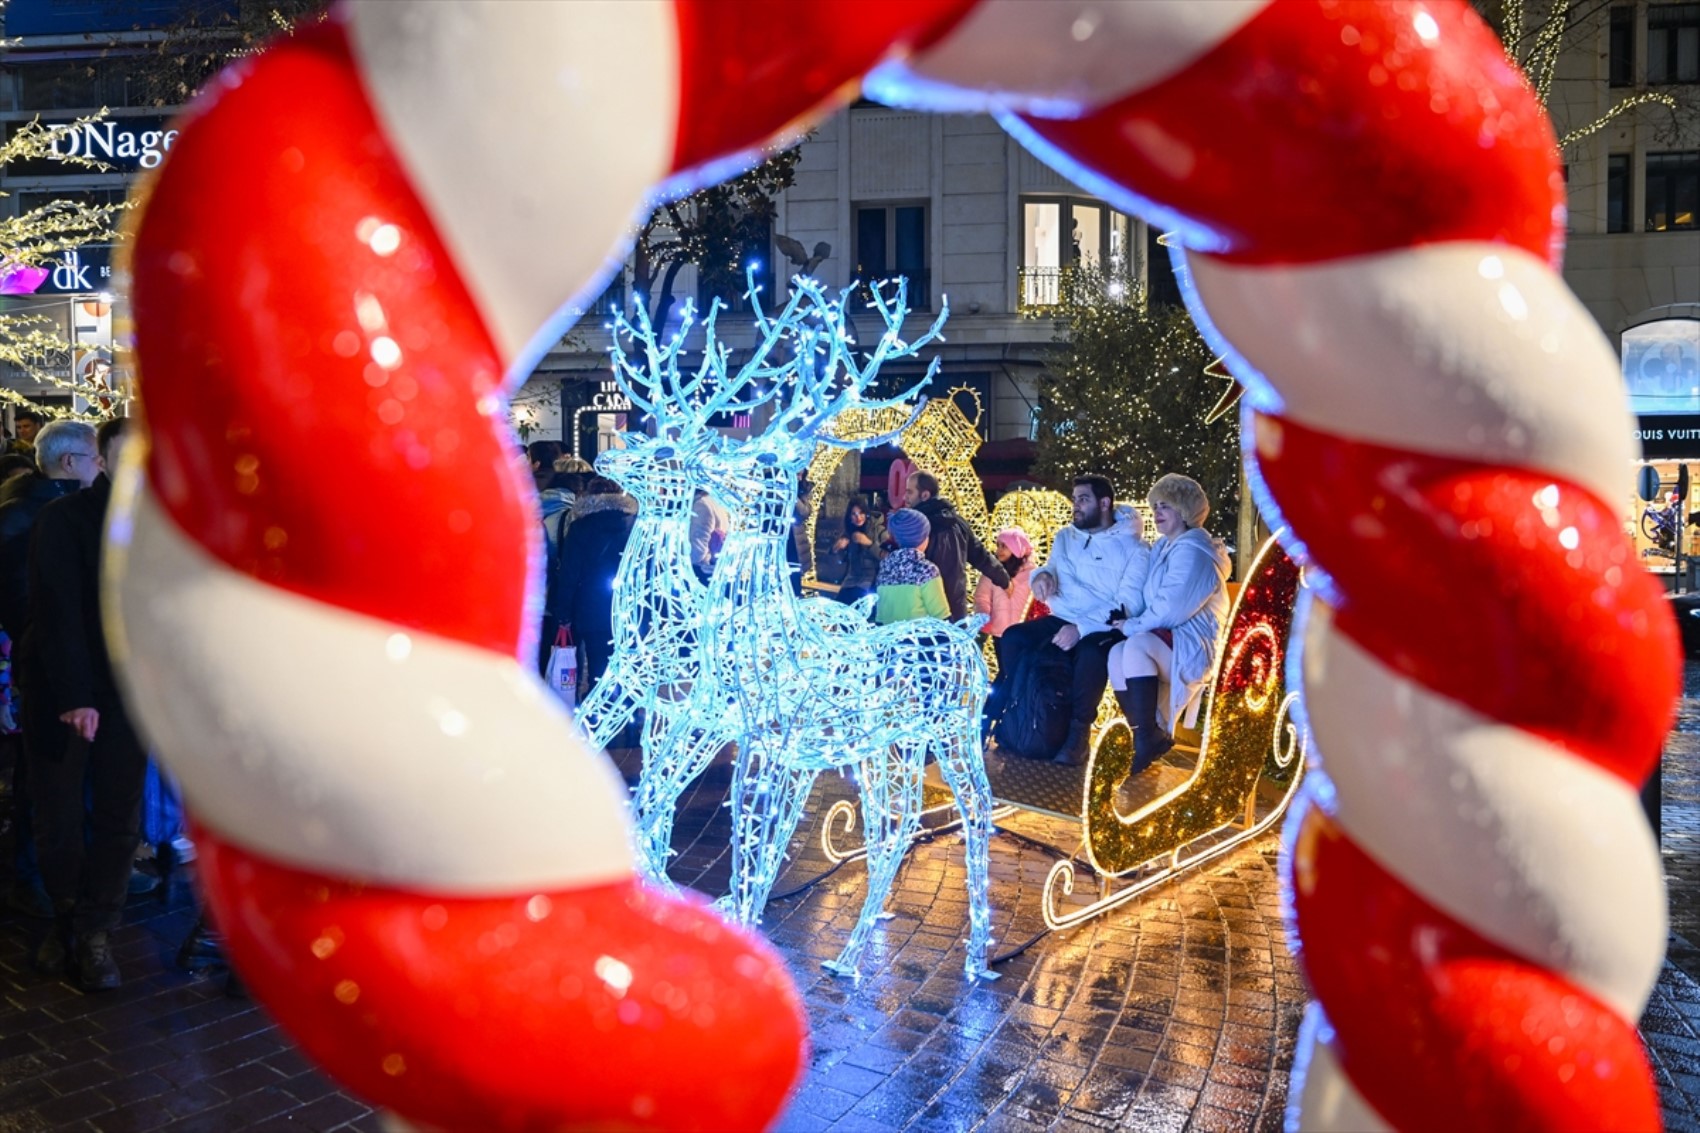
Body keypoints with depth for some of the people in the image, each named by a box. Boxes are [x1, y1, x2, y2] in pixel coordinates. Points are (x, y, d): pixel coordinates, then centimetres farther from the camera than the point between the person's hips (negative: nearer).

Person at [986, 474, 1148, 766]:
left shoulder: (1132, 546, -3)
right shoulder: (1065, 537, 15)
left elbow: (1129, 602, -14)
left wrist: (1081, 628, -27)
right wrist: (1041, 575, -11)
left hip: (1105, 627, -5)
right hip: (1061, 620, 5)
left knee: (1090, 652, -38)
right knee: (1012, 638, -22)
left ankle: (1079, 732, -22)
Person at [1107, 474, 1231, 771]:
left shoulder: (1193, 551, -11)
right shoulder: (1162, 546, 19)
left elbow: (1170, 608, -20)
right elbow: (1148, 600, 18)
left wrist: (1133, 626, -14)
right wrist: (1129, 622, 1)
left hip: (1191, 648, -7)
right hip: (1162, 640, 8)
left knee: (1136, 644, -34)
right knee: (1116, 655, -23)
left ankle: (1146, 738, -30)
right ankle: (1154, 734, -19)